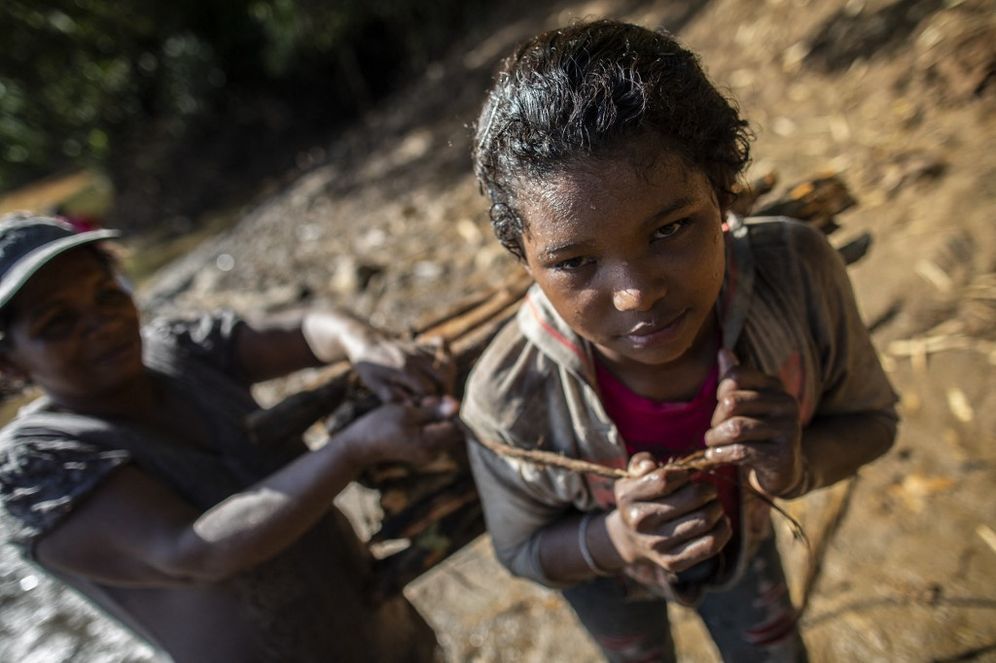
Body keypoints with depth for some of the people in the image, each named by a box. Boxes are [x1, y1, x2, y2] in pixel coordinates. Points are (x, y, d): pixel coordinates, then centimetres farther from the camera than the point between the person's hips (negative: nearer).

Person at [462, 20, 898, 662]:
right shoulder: (507, 403, -41)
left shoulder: (797, 270, -35)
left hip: (742, 535, 2)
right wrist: (617, 539, -41)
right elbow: (523, 550, -19)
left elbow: (871, 419, -15)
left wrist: (796, 468, -37)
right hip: (606, 568, -1)